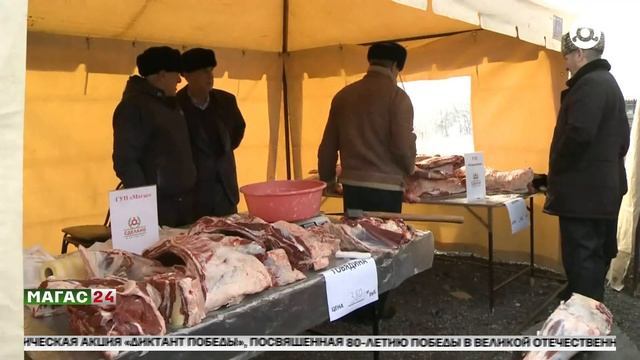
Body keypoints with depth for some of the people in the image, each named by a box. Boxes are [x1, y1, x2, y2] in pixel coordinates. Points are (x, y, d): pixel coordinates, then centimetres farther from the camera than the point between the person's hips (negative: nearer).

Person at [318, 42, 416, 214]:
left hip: (351, 185, 5)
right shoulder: (396, 96, -7)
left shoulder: (343, 95, 8)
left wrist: (327, 179, 23)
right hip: (385, 187, -5)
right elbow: (403, 146, -13)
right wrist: (409, 169, 8)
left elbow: (328, 145, 11)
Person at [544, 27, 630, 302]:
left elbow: (578, 134, -26)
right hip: (604, 185, 11)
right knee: (597, 253, 17)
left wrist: (555, 170, -12)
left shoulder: (589, 84, -16)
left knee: (581, 256, -5)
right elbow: (621, 137, 20)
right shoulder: (609, 83, 18)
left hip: (584, 188, -11)